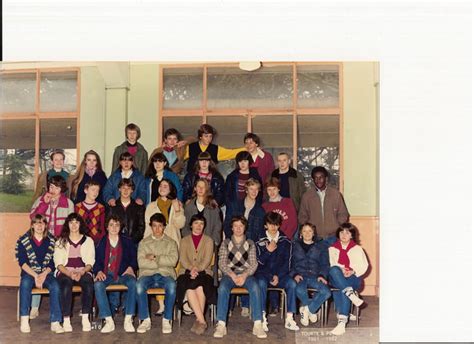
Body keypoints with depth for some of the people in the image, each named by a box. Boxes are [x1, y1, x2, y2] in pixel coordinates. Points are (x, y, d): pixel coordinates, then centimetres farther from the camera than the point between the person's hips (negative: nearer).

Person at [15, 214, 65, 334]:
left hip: (46, 273, 1)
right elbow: (22, 262, -5)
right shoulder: (23, 241, 1)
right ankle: (24, 320, -30)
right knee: (25, 284, -35)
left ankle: (55, 322, -29)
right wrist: (35, 276, -18)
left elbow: (52, 262, 4)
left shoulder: (51, 241, 5)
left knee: (55, 287, -29)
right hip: (29, 272, -1)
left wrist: (44, 274, -15)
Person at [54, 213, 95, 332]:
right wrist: (69, 274, -16)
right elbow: (58, 263, 3)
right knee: (66, 284, -35)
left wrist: (82, 272, -15)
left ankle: (85, 318, -31)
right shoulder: (61, 241, 13)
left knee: (88, 282, -34)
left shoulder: (88, 241, 14)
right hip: (65, 272, 0)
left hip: (83, 272, 1)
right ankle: (66, 319, -34)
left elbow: (90, 262, 6)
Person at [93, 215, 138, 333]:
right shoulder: (101, 242, 14)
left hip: (123, 274, 0)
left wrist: (131, 268, -4)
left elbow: (134, 258, 16)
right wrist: (99, 271, -8)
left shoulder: (127, 242, 15)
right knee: (98, 285, -34)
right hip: (106, 274, 0)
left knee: (133, 282, -34)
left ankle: (128, 319, -31)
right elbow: (96, 261, 12)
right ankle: (109, 321, -33)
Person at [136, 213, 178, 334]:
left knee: (171, 285, -35)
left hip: (165, 274, 0)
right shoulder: (144, 242, 15)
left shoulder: (171, 242, 15)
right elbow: (141, 263, -2)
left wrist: (155, 258, -5)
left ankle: (167, 320, -23)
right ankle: (145, 320, -21)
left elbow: (173, 260, -3)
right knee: (139, 286, -33)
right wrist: (162, 263, -4)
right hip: (148, 274, 1)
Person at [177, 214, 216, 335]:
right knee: (189, 287, -34)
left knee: (200, 286, -35)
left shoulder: (208, 240, 15)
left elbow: (207, 260, 1)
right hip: (187, 272, 1)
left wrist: (197, 269, -17)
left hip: (203, 272, 0)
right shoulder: (184, 240, 18)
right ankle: (202, 320, -34)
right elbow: (183, 259, 3)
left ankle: (198, 320, -31)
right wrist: (191, 269, -17)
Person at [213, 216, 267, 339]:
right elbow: (222, 264, 3)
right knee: (222, 288, -34)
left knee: (255, 287, -33)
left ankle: (258, 325, -34)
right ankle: (221, 325, -35)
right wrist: (233, 275, -16)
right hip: (229, 273, 0)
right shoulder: (226, 243, 13)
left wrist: (244, 275, -16)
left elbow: (253, 264, 4)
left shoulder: (250, 243, 14)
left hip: (246, 274, 0)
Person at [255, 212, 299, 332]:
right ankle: (262, 318, -33)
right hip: (263, 273, -1)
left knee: (292, 283, -27)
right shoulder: (260, 241, 5)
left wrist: (278, 276, -8)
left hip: (280, 273, 1)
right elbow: (259, 262, -1)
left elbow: (287, 262, 4)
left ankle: (289, 319, -25)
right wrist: (268, 250, -15)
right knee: (261, 283, -34)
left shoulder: (285, 241, 9)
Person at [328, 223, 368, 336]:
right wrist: (341, 270, -16)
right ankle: (352, 295, -43)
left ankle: (342, 322, -43)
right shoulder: (333, 248, 15)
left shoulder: (357, 249, 13)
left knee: (341, 290, -35)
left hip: (353, 279, -1)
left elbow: (364, 266, 5)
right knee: (334, 270, -35)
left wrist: (353, 272, -14)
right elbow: (332, 265, 4)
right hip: (337, 279, 1)